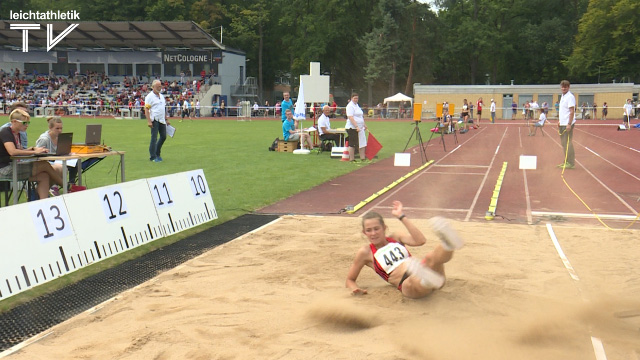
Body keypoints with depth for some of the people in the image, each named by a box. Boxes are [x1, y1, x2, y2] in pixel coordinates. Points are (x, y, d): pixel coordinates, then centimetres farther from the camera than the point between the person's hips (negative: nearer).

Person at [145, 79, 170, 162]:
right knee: (154, 138, -5)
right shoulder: (150, 96, -7)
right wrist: (149, 121, -21)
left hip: (162, 120, 7)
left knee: (163, 136, 8)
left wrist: (166, 119, 21)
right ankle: (153, 156, 1)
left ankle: (157, 154, 22)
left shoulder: (161, 96, 17)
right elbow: (146, 109, -13)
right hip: (154, 120, -7)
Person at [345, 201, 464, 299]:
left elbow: (420, 241, 3)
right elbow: (350, 280, 21)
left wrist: (401, 217, 6)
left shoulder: (396, 237, 22)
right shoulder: (365, 252, 15)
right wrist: (355, 289, -4)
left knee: (431, 257, -34)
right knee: (411, 283, -42)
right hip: (407, 284, -3)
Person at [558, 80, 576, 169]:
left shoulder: (570, 97, -11)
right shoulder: (562, 97, 16)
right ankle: (566, 161, 18)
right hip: (562, 124, 9)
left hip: (567, 124, -9)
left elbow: (572, 111, -17)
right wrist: (559, 121, 18)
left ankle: (571, 163, -2)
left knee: (567, 143, -7)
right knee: (563, 143, 12)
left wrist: (569, 124, -21)